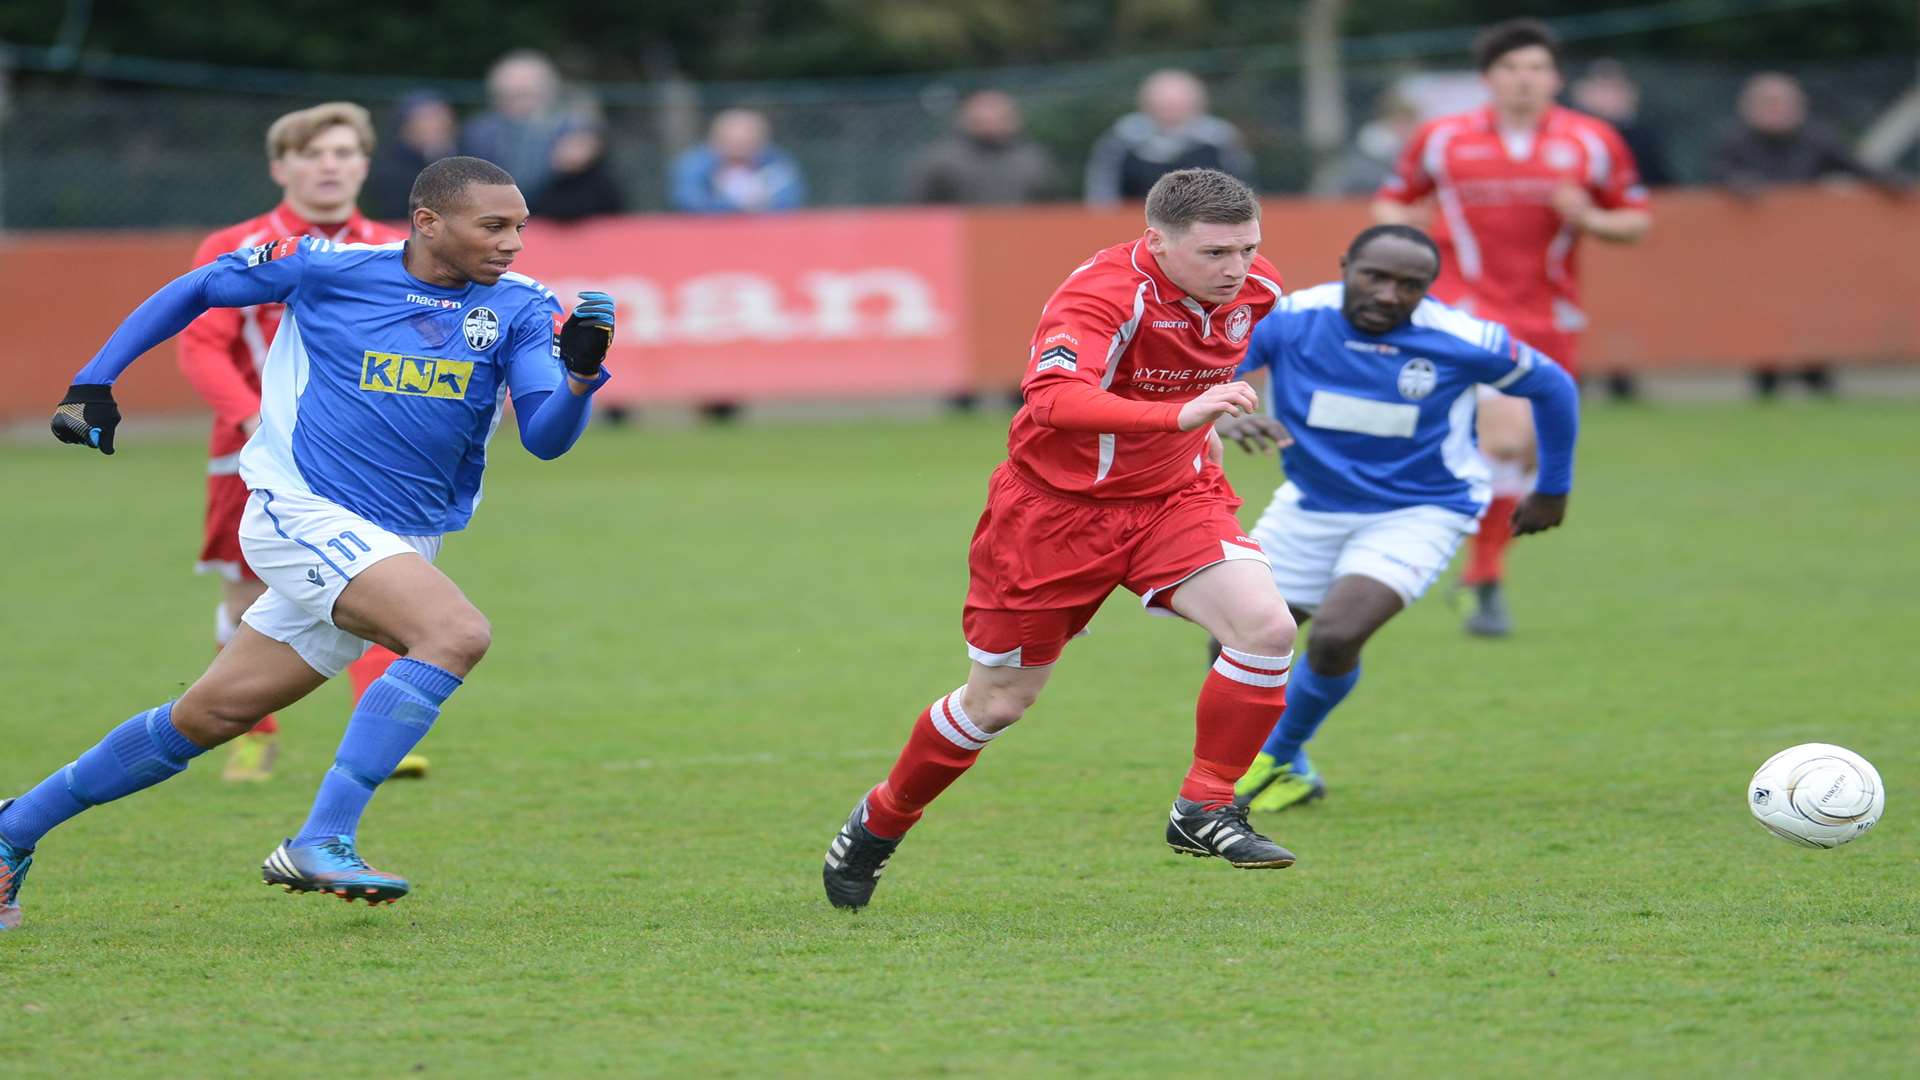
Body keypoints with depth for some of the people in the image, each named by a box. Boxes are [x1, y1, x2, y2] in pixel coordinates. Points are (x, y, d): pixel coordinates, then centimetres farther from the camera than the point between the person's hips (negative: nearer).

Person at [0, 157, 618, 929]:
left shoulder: (520, 309, 0)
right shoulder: (329, 268, -8)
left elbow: (545, 438, -9)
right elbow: (194, 291, 7)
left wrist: (579, 373, -29)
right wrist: (93, 384, 4)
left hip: (399, 545, 5)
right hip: (300, 511, -5)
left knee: (209, 717, 9)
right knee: (457, 632, -27)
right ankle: (323, 842, -30)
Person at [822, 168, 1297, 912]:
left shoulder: (1252, 288, -7)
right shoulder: (1102, 294, -29)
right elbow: (1051, 397, -48)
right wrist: (1178, 414, -58)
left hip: (1174, 495, 5)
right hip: (1058, 506, -5)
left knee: (1267, 629, -20)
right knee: (998, 703, 7)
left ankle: (1204, 812, -6)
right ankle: (880, 821, 32)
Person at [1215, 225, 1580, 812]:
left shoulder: (1463, 341, -20)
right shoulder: (1287, 321, -20)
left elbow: (1551, 386, -2)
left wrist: (1553, 489, 8)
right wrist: (1218, 418, -49)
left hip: (1417, 514, -3)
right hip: (1312, 506, 4)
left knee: (1335, 637, -25)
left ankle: (1280, 762, 3)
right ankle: (1285, 767, 35)